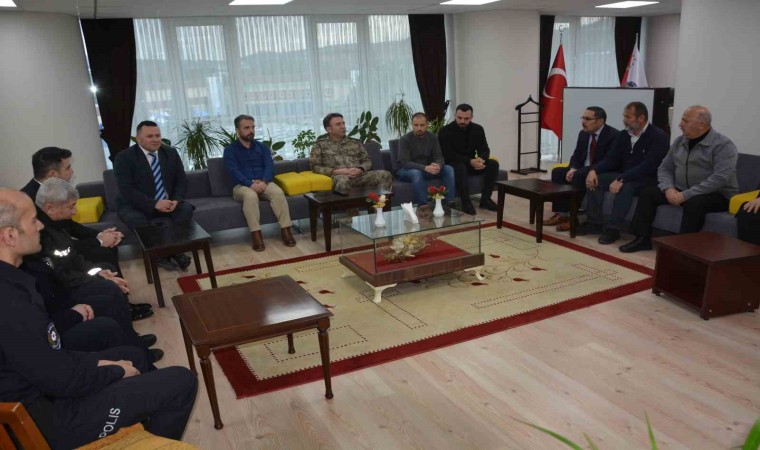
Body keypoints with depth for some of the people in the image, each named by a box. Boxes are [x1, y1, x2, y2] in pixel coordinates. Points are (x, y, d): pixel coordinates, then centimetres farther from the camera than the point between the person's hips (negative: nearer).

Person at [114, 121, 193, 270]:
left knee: (186, 209, -24)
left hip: (167, 203, 3)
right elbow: (127, 190, -18)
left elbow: (182, 181, 3)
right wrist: (154, 204, -30)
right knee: (136, 219, -35)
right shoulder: (124, 157, -9)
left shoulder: (171, 153, 5)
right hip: (135, 205, -3)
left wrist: (175, 200, -20)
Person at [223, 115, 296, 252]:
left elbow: (270, 166, 3)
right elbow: (234, 171, -8)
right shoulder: (230, 150, 7)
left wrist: (264, 181, -20)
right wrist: (251, 184, -25)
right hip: (242, 185, -2)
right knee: (250, 195, -38)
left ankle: (285, 230, -28)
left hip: (263, 183, 3)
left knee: (278, 192, -31)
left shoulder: (262, 147, 17)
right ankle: (255, 234, -35)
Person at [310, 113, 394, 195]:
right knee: (342, 180, -43)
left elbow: (367, 161, 20)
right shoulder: (320, 145, 16)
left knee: (385, 175, -25)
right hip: (338, 176, -4)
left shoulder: (355, 143, 25)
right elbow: (315, 167, 7)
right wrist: (336, 171, -10)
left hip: (360, 175, 4)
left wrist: (360, 170, -5)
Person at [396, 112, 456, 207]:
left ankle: (449, 203, -18)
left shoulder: (433, 137, 0)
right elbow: (405, 163, -23)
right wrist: (425, 168, -37)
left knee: (449, 169, -17)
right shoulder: (405, 139, -15)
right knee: (416, 173, -39)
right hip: (407, 170, -5)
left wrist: (437, 165, -32)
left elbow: (439, 157, -5)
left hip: (428, 169, 5)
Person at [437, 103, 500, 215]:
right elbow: (448, 155, -20)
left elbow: (484, 149, 0)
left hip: (471, 163, 5)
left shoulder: (478, 129, 1)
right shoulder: (445, 131, -14)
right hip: (453, 164, -5)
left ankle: (485, 199, -12)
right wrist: (469, 161, -30)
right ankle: (466, 202, -32)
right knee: (460, 167, -38)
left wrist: (481, 159, -26)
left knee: (493, 164, -17)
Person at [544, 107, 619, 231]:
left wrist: (578, 171, -28)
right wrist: (572, 169, -14)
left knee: (579, 176, -34)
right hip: (581, 171, 8)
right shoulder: (583, 133, 7)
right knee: (557, 172, -13)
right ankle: (561, 213, -15)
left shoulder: (613, 135, -16)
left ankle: (571, 216, -27)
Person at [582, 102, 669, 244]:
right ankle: (595, 223, -11)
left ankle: (612, 228, -30)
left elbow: (648, 166, -26)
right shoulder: (623, 135, 7)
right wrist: (594, 170, -15)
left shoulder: (658, 136, -15)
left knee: (626, 187, -37)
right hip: (624, 176, 7)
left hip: (647, 180, -7)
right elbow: (612, 159, 6)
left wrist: (621, 180, -34)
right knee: (596, 179, -13)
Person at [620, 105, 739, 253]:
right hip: (681, 192, 7)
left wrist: (686, 195, -28)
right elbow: (665, 168, 9)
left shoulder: (723, 145, -14)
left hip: (717, 195, -6)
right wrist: (669, 188, -12)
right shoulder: (679, 141, 7)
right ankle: (643, 238, -9)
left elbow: (720, 178, -24)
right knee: (647, 193, -8)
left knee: (694, 203, -37)